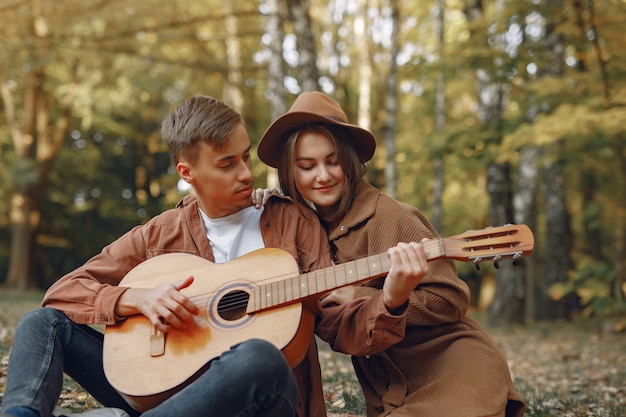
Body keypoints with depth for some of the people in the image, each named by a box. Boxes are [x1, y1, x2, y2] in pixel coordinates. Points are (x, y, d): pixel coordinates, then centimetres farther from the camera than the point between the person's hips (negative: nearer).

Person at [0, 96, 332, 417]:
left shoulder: (293, 221, 5)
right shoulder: (159, 235, 9)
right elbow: (62, 292, 4)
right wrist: (140, 299, -13)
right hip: (168, 390, 3)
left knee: (258, 357, -39)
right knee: (45, 323, -5)